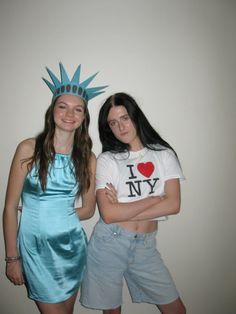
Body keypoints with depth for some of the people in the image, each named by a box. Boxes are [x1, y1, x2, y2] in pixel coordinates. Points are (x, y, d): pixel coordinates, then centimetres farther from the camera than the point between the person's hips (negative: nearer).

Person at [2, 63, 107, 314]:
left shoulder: (88, 158, -2)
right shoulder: (29, 149, -11)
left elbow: (88, 209, 6)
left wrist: (56, 216, -6)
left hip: (72, 245, 3)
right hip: (35, 247, -3)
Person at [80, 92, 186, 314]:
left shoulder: (164, 154, 1)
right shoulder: (107, 160, -6)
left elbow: (173, 204, -8)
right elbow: (108, 214, -15)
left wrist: (123, 211, -13)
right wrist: (154, 199, -9)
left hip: (145, 246, 2)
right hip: (109, 243, -2)